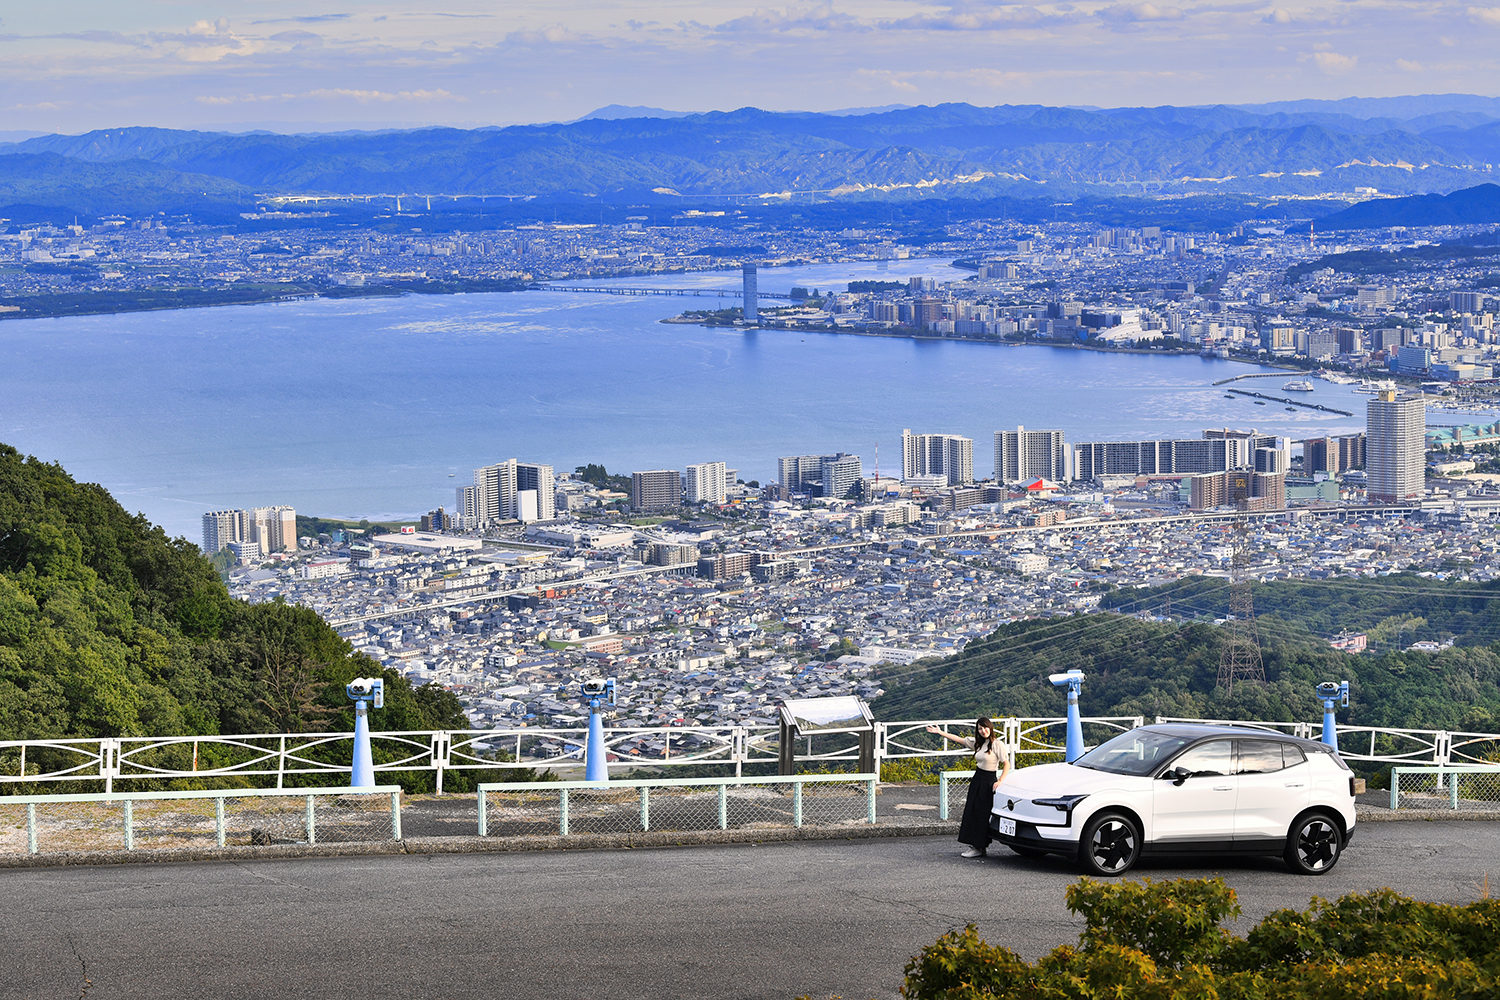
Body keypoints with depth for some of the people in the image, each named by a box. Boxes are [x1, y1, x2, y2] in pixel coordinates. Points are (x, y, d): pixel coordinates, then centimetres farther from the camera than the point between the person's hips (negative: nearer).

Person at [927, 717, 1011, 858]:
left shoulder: (997, 745, -11)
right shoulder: (977, 743, 10)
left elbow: (1007, 764, -9)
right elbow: (958, 739, 18)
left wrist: (1000, 781, -19)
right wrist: (939, 732, 18)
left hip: (988, 782, -7)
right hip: (977, 781, 7)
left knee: (981, 815, -5)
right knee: (971, 813, 6)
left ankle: (979, 848, -1)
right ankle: (976, 846, 12)